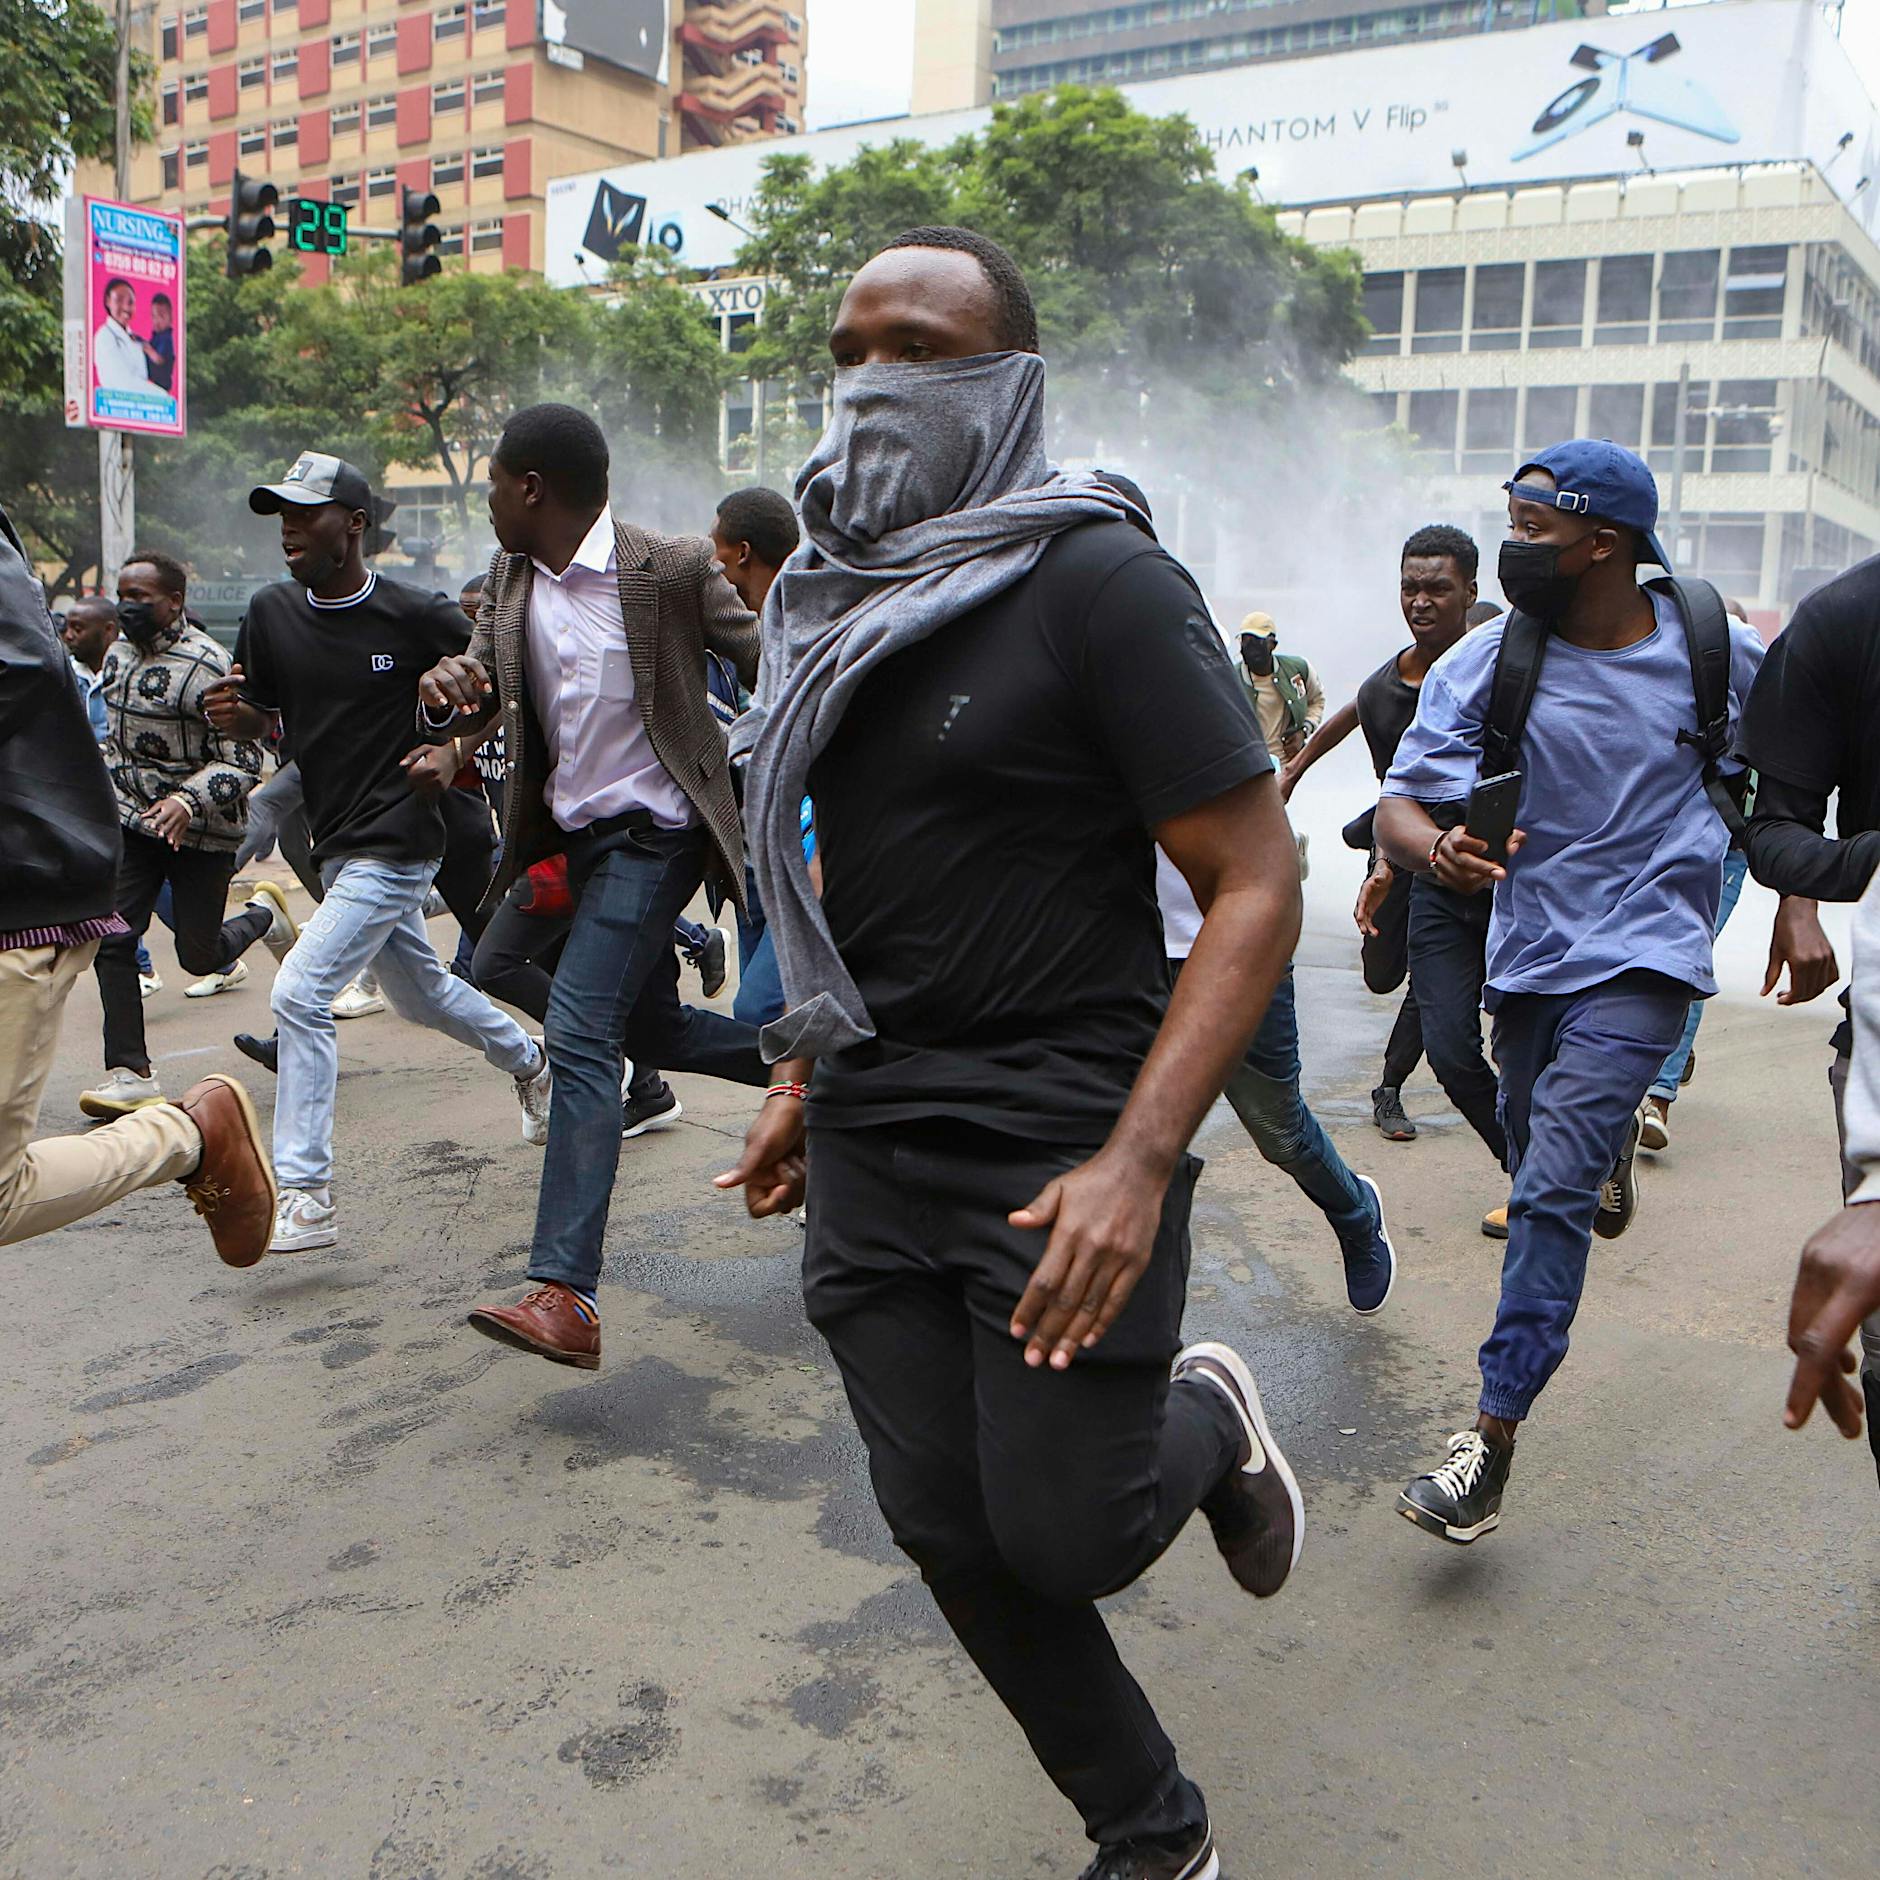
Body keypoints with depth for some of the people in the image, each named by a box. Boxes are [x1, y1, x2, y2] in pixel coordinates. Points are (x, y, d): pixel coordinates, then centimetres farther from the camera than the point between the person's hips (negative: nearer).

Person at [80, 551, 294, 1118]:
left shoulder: (206, 667, -19)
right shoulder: (118, 656, 6)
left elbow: (242, 762, -20)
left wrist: (189, 800, -34)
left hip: (200, 831, -6)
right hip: (132, 821, 6)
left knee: (198, 956, 1)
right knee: (111, 939, -8)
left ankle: (263, 913, 33)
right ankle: (129, 1072, -1)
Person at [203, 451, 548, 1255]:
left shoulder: (416, 615, -13)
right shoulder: (270, 612, 3)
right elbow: (260, 720, 12)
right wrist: (233, 713, -11)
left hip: (395, 841, -7)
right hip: (335, 842, 7)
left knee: (299, 992, -17)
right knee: (422, 995, 22)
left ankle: (304, 1196, -11)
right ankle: (528, 1059, 49)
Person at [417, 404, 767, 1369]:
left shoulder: (671, 570, -13)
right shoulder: (509, 581, 6)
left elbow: (772, 667, -7)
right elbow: (474, 712, 6)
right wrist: (446, 692, -17)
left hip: (653, 833, -8)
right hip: (576, 836, 8)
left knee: (580, 1034, -19)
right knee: (648, 1030, 18)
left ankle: (566, 1295, -20)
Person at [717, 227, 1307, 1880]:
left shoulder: (1098, 582, -12)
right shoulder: (836, 600, 10)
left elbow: (1256, 888, -16)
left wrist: (1139, 1158, -26)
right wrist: (804, 1080, 16)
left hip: (1053, 1149, -6)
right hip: (870, 1153, 7)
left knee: (1066, 1540, -2)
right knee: (949, 1530, 10)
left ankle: (1205, 1420, 32)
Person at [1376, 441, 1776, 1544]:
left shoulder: (1715, 653, -7)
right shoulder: (1488, 660, -7)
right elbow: (1401, 803, -12)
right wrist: (1439, 852, -35)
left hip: (1645, 958, -3)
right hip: (1529, 955, 3)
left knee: (1552, 1189, -16)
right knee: (1540, 1164, 21)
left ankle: (1494, 1447, -10)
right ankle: (1614, 1137, 59)